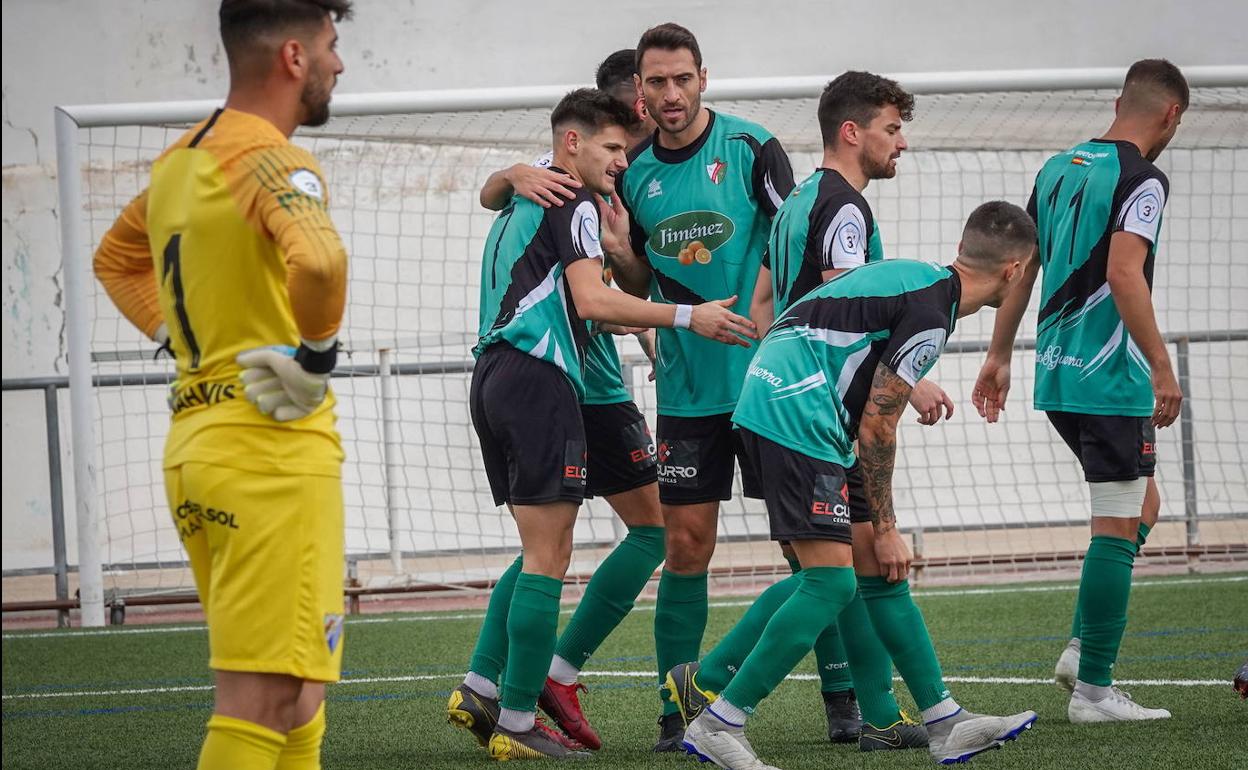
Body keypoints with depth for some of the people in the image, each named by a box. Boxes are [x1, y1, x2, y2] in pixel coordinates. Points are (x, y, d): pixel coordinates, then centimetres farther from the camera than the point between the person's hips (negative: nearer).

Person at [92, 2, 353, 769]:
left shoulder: (180, 159, 15)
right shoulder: (272, 158, -13)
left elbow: (116, 259, 33)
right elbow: (318, 260, -34)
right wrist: (317, 353, -17)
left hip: (194, 440, 9)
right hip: (276, 448, -9)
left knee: (291, 698, 19)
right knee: (266, 702, -11)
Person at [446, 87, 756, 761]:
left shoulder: (523, 204, 24)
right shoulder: (575, 205, -5)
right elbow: (591, 300, -18)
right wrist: (686, 316, -16)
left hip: (495, 377, 10)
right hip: (536, 379, -10)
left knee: (541, 550, 16)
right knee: (549, 556, -8)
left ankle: (479, 689, 8)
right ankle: (516, 726, -9)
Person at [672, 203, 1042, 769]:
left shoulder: (916, 277, 16)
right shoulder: (931, 313, -13)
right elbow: (875, 429, -12)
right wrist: (884, 529, -5)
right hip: (796, 421, -10)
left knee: (884, 573, 10)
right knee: (831, 583, -12)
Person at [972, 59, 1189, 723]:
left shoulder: (1058, 169, 13)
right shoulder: (1141, 180, -11)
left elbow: (1020, 268, 16)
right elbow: (1122, 273, -23)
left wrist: (999, 356, 21)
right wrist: (1162, 367, -22)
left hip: (1057, 372, 9)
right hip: (1109, 378, -9)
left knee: (1141, 506, 20)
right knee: (1118, 526, -3)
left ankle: (1083, 646, 13)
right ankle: (1092, 688, -2)